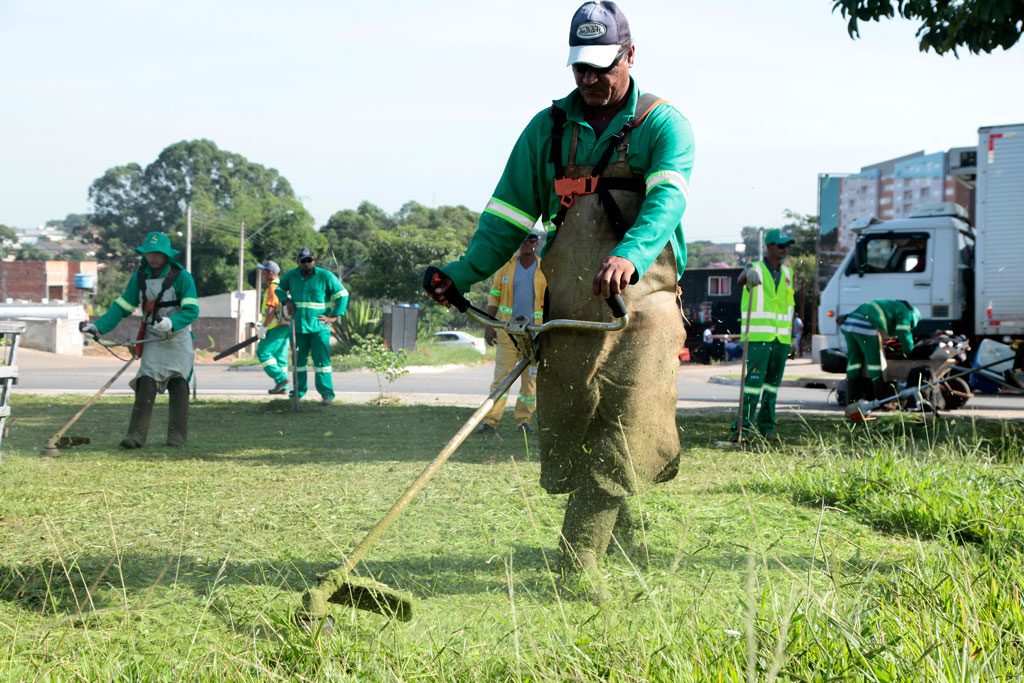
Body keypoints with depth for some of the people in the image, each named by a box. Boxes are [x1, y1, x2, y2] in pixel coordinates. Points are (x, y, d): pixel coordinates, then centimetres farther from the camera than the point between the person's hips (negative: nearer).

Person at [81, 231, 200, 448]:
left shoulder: (181, 276, -10)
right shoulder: (140, 277, 3)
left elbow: (191, 310, -17)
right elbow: (122, 307, 5)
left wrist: (171, 322, -35)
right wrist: (98, 327, -7)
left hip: (178, 339, -3)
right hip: (153, 340, 3)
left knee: (178, 384, -2)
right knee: (146, 385, -10)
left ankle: (178, 435, 9)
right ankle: (136, 435, -14)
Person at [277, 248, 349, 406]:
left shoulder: (325, 276, -4)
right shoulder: (291, 276, 7)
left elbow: (342, 294, 0)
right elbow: (279, 288, 26)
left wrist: (334, 316, -6)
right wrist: (286, 300, 6)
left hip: (319, 326, -4)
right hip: (298, 326, 4)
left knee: (321, 360, -10)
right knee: (298, 359, 11)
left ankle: (327, 394, -10)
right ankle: (298, 392, 22)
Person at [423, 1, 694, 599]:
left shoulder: (663, 124, -1)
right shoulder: (548, 128, 12)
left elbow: (667, 199, -20)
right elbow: (510, 214, 13)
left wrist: (630, 255, -40)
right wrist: (463, 273, -2)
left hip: (642, 305, -4)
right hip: (567, 308, 4)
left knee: (623, 435, -14)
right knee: (569, 438, 2)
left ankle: (578, 570, -13)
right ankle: (620, 534, 23)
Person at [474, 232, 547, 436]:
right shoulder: (506, 267, 5)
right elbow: (494, 297, 8)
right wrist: (489, 326, 0)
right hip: (507, 332, 0)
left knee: (531, 378, 5)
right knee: (501, 376, -2)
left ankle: (524, 420, 15)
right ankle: (490, 421, -3)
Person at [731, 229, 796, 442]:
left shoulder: (788, 273, 14)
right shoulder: (756, 269, -3)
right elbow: (741, 278, -27)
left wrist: (792, 333, 17)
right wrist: (748, 275, -51)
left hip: (781, 338, 6)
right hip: (758, 336, -6)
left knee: (773, 381, 8)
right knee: (754, 379, -13)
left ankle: (767, 426, 14)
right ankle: (742, 426, -14)